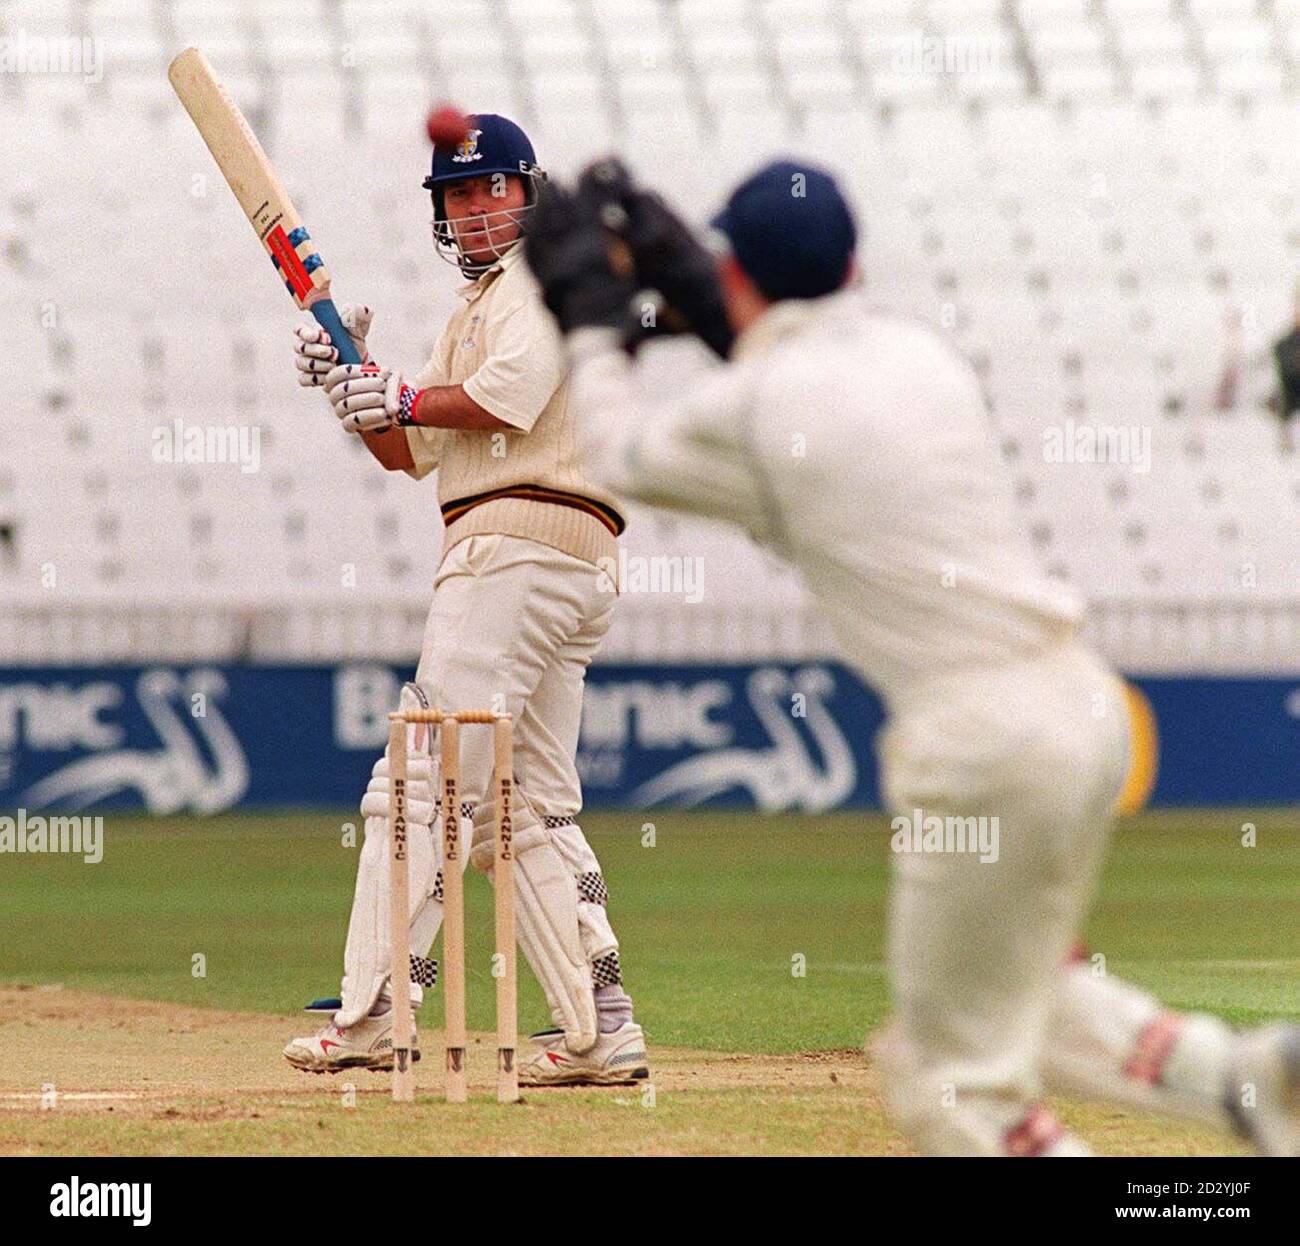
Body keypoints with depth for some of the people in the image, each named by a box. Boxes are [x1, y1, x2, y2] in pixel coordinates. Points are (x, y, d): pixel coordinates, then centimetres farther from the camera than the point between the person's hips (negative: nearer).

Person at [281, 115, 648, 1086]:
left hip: (518, 544, -10)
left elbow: (508, 397, -18)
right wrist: (353, 380, 7)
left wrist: (401, 396, -6)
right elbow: (406, 452, 24)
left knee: (423, 782, -12)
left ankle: (372, 1018, -16)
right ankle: (604, 1033, 6)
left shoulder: (543, 277, -1)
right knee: (531, 808, 9)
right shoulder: (476, 312, 28)